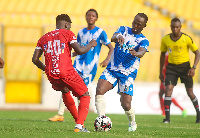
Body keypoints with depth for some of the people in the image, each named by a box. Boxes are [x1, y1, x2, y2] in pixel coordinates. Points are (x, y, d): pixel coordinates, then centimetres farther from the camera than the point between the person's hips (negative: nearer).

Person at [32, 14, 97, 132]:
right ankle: (79, 125, -8)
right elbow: (80, 51, -8)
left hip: (51, 75, 5)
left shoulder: (44, 38, 16)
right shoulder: (67, 34, 2)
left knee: (65, 92, 35)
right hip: (66, 72, -5)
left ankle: (78, 120, 40)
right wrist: (91, 45, 11)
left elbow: (35, 59, 12)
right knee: (85, 96, 9)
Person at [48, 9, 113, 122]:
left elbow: (111, 48, -1)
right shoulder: (81, 33, 13)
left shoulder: (100, 33, -2)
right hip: (78, 65, 4)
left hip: (90, 68, -4)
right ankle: (60, 114, -4)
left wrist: (107, 60, -17)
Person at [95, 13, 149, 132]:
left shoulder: (143, 40, 1)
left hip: (127, 74, -2)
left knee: (126, 105, -8)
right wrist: (118, 37, -39)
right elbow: (113, 38, -14)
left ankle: (132, 123, 23)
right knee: (99, 90, -24)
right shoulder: (124, 30, 8)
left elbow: (142, 52, -22)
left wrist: (136, 53, -47)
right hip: (112, 69, 2)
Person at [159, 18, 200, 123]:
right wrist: (160, 72, 11)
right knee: (168, 90, -15)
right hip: (171, 67, 2)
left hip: (184, 66, -2)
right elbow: (162, 55, 12)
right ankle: (167, 117, -14)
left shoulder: (187, 39, -11)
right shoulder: (165, 39, -2)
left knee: (190, 92, 4)